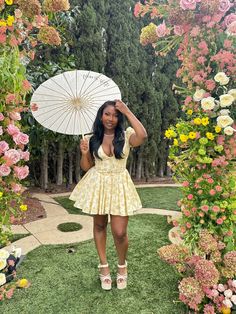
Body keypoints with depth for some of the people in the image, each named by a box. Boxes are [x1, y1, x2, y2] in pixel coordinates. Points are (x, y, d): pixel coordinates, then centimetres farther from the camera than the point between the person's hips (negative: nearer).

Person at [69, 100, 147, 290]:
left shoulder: (126, 136, -5)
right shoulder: (93, 139, 0)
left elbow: (142, 136, -28)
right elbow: (86, 167, 7)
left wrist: (127, 112, -21)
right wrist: (84, 153, -14)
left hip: (119, 186, -2)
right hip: (98, 185, 2)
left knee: (120, 232, -3)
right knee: (99, 225, 15)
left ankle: (122, 265, 30)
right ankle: (104, 266, 38)